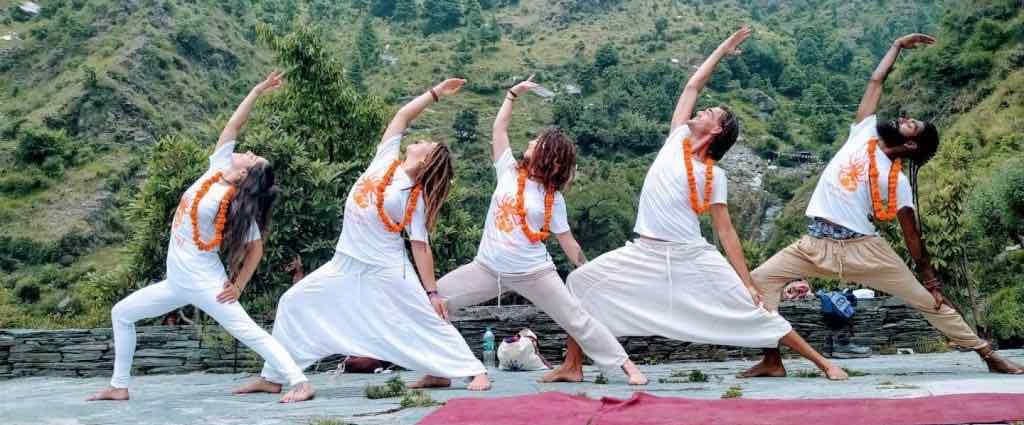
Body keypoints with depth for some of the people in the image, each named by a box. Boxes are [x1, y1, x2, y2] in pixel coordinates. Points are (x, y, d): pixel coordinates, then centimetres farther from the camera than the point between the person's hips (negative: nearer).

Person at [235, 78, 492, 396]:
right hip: (346, 265, 6)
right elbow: (403, 116, 3)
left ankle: (475, 370, 9)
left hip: (388, 271, -5)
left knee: (427, 320, -3)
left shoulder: (415, 198, -9)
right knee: (294, 303, 3)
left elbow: (421, 247, -8)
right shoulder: (386, 159, 2)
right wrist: (435, 93, 6)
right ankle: (273, 378, 12)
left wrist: (431, 292, -10)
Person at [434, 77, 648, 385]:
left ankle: (626, 365, 11)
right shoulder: (509, 171, 2)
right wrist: (514, 93, 4)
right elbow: (499, 127, 5)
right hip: (488, 268, 3)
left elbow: (567, 241, 2)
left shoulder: (553, 199, -3)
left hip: (533, 273, -3)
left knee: (578, 320, -2)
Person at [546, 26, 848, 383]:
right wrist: (723, 49, 23)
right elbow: (693, 85, 14)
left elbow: (726, 232, 0)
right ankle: (572, 366, 0)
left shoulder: (714, 176, -1)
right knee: (580, 282, -9)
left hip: (692, 257, -3)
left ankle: (822, 362, 9)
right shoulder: (677, 140, 9)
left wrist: (746, 284, -7)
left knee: (753, 311, -3)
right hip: (645, 254, 3)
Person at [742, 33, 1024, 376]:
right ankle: (772, 361, -7)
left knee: (928, 300, 3)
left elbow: (912, 234, 3)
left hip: (863, 248, -3)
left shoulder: (897, 180, -1)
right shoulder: (863, 134, 8)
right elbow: (877, 80, 14)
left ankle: (989, 355, 17)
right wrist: (898, 45, 26)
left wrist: (930, 278, 1)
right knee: (761, 278, -12)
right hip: (816, 244, 3)